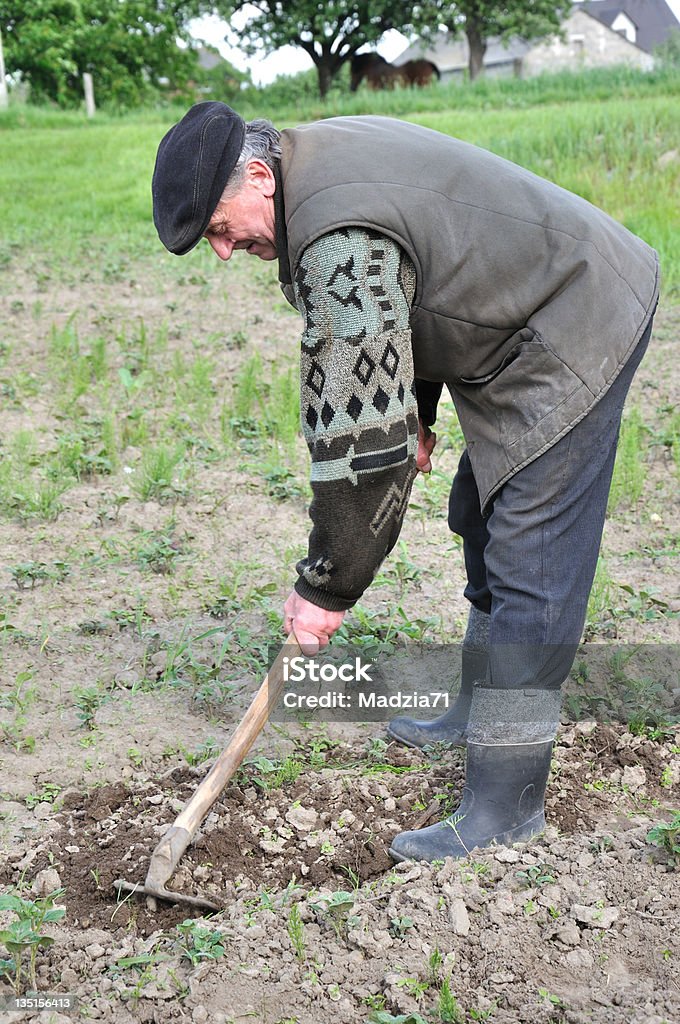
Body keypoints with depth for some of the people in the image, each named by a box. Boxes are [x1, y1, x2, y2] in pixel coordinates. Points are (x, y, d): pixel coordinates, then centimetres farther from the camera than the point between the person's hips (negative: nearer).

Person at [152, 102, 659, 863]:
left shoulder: (342, 242, -30)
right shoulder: (317, 158, 4)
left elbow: (359, 431, -30)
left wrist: (325, 587, -20)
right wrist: (415, 413, 17)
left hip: (576, 334, -11)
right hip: (531, 323, 11)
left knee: (528, 565, -11)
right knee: (484, 523, 18)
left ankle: (505, 806, -2)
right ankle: (482, 711, 35)